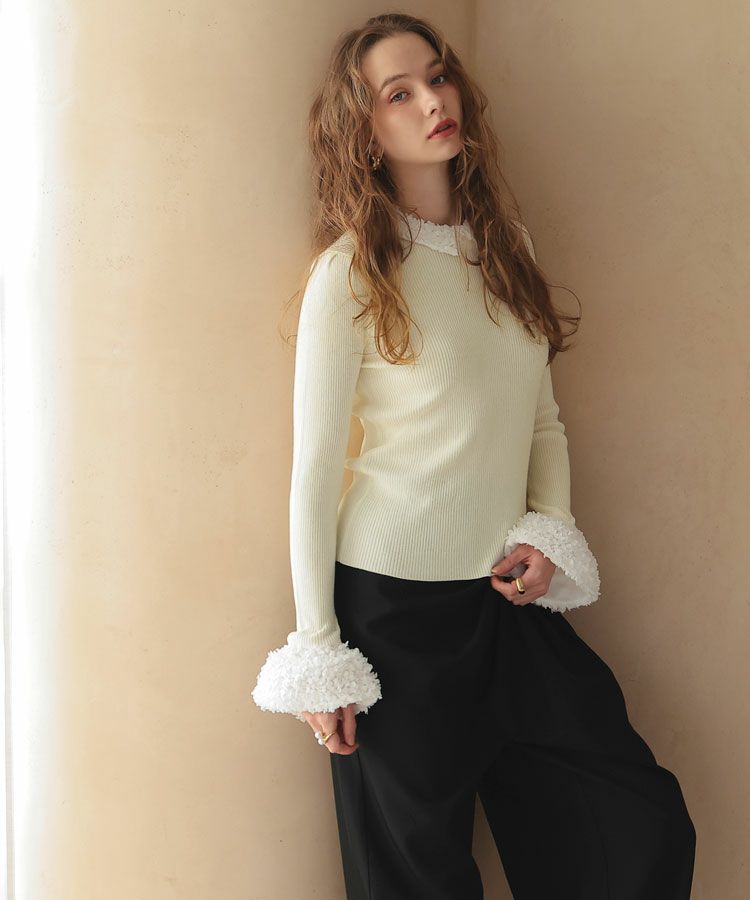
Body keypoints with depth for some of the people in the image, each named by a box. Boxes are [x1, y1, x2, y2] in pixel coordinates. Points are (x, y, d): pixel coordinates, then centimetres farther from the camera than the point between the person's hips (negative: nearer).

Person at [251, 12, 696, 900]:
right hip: (395, 602, -5)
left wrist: (549, 533, -3)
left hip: (508, 596, 5)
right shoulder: (351, 271, -10)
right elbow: (315, 470, -9)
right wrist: (317, 650, -9)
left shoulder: (503, 243, 8)